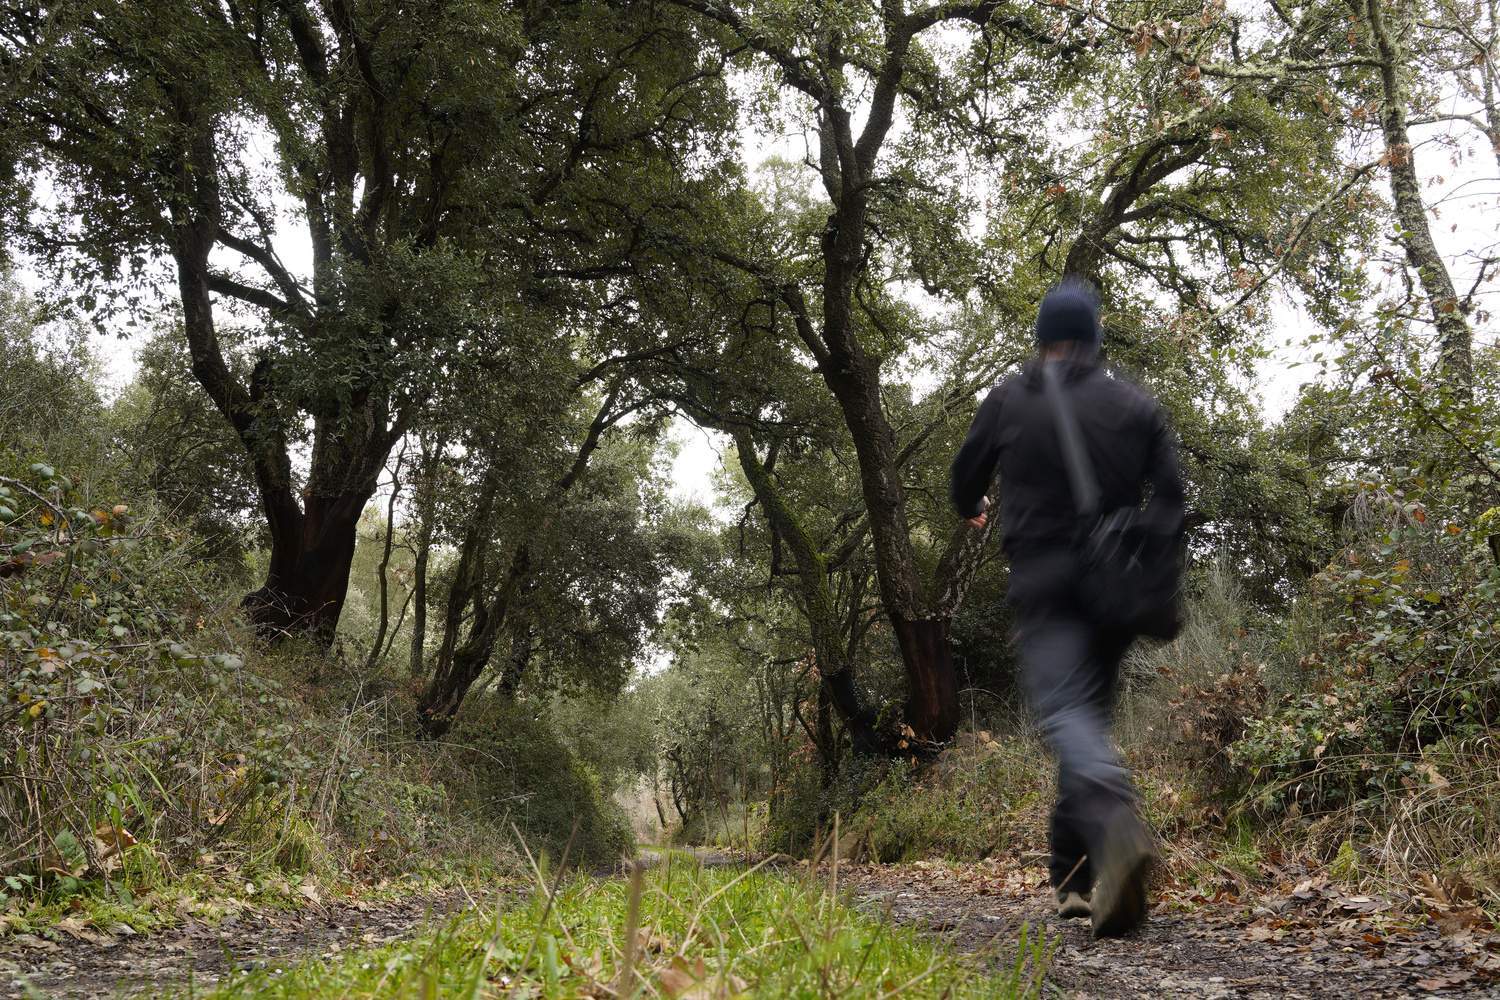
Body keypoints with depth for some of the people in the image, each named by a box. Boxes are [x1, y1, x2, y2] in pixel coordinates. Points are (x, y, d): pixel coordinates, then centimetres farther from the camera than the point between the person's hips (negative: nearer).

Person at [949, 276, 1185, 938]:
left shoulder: (1007, 400, 5)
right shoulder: (1134, 403, 9)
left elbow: (966, 478, 17)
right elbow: (1170, 492, 1)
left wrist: (972, 510, 39)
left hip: (1043, 581, -3)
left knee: (1065, 711, -14)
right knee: (1089, 711, 14)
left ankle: (1117, 828, -44)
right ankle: (1073, 876, 18)